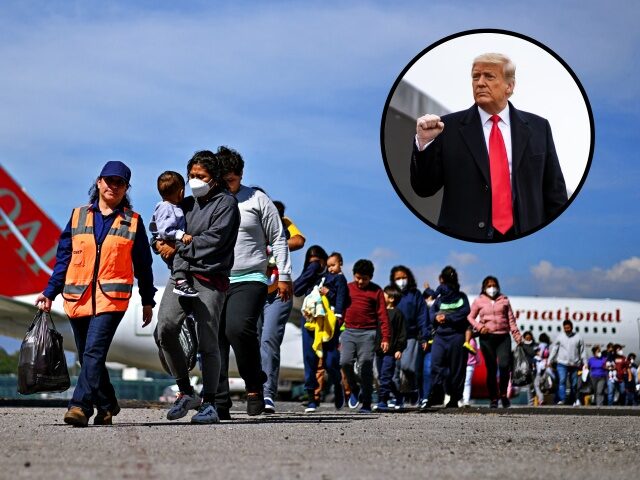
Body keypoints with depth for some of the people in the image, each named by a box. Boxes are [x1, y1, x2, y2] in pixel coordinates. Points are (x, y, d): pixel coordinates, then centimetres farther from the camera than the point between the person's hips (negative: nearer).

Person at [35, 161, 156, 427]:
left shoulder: (133, 222, 8)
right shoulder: (78, 216, 12)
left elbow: (143, 264, 13)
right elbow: (64, 258, 13)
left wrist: (147, 301, 14)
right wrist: (49, 293, 6)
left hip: (112, 297, -3)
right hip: (77, 298, 3)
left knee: (94, 352, -19)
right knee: (87, 356, 8)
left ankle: (80, 406, -24)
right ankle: (107, 406, 24)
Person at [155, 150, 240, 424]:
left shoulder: (226, 203, 1)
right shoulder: (187, 204, 20)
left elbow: (213, 240, -11)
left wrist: (177, 249, -7)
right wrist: (162, 244, 2)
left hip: (210, 280, -5)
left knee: (208, 343, -3)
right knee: (165, 329, -14)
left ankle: (209, 404, 6)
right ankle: (185, 392, 0)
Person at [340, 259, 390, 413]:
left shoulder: (376, 291, 4)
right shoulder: (347, 288, 12)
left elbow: (383, 315, 1)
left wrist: (385, 338, -6)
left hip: (368, 333, -2)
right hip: (349, 332, 2)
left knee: (366, 367, -5)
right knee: (345, 362, -14)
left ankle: (366, 404, 2)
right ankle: (354, 389, 13)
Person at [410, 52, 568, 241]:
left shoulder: (538, 128, 5)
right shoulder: (449, 127, 0)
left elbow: (555, 192, 7)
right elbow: (424, 188, -1)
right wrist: (424, 142, -14)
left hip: (524, 235, 2)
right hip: (465, 237, -2)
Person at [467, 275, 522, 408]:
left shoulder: (504, 300, 14)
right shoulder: (479, 301, 10)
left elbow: (511, 319, 15)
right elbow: (470, 317, 10)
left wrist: (516, 335, 8)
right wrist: (479, 326, -7)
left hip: (503, 337, 1)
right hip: (487, 337, -1)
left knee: (504, 365, -15)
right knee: (491, 369, -1)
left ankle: (503, 394, 4)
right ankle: (493, 398, 9)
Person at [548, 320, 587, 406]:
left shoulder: (578, 337, 4)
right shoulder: (560, 337, 3)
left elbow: (582, 351, 7)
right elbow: (554, 349, 7)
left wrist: (585, 363, 4)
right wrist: (550, 361, 4)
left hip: (574, 364, 1)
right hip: (562, 363, -1)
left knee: (574, 384, 9)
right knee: (562, 381, -16)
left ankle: (575, 399, 25)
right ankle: (562, 399, -19)